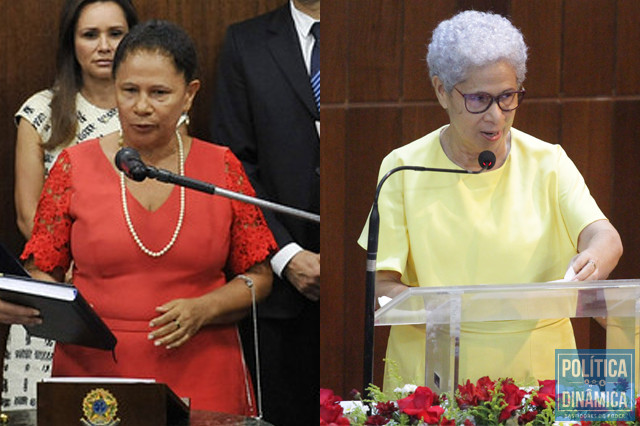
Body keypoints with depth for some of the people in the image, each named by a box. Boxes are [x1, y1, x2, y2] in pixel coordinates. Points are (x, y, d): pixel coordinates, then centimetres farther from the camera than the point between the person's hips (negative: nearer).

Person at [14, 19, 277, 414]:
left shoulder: (221, 168, 5)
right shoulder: (75, 166, 4)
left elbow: (258, 277, 8)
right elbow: (43, 269, 9)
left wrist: (203, 310, -10)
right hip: (92, 371, 0)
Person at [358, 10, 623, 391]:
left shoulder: (547, 163, 7)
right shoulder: (404, 169, 4)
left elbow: (605, 236, -7)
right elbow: (381, 286, 0)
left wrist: (593, 259, -30)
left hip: (538, 370, 1)